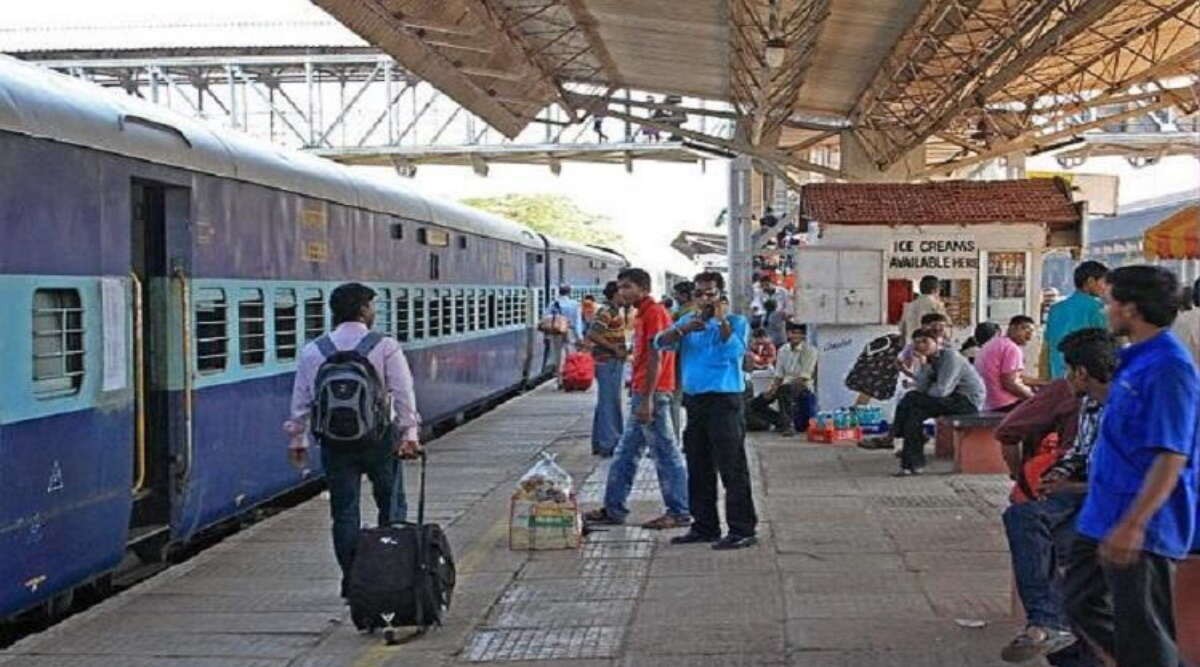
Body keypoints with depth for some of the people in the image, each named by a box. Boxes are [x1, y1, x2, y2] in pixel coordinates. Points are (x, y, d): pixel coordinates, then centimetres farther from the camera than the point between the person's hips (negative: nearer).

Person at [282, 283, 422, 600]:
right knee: (391, 505, 11)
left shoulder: (312, 351, 5)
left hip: (335, 442, 3)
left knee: (344, 512, 8)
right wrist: (409, 434, -9)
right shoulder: (386, 347, -4)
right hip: (379, 437, -2)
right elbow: (404, 395, -10)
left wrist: (297, 439, 14)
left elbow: (301, 401, 7)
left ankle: (351, 581, 10)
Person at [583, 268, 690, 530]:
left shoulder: (654, 312, -13)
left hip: (651, 393, -11)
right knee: (625, 454, 13)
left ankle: (679, 513, 1)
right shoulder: (644, 314, 18)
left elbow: (655, 358, -19)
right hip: (641, 393, 11)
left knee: (665, 454, -4)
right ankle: (613, 509, 19)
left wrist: (647, 399, -23)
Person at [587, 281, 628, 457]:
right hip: (608, 363, -10)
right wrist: (615, 349, -21)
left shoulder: (615, 311, 16)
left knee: (605, 403, 14)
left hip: (614, 362, 10)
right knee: (610, 403, -7)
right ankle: (609, 444, -4)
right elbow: (592, 335, -25)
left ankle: (600, 443, 21)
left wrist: (623, 350, 12)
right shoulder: (606, 312, -15)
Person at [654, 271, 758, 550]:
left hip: (724, 401, -6)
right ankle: (704, 526, 22)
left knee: (732, 468, -7)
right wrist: (682, 329, -17)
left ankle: (743, 529, -4)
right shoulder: (688, 320, 13)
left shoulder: (737, 322, -1)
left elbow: (735, 351, -19)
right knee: (698, 469, 12)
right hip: (694, 400, 6)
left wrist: (722, 321, -20)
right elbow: (661, 343, -1)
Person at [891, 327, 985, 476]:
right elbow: (922, 388, -2)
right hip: (953, 399, 8)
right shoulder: (930, 360, 10)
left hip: (968, 401, -8)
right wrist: (924, 366, -12)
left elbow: (941, 391, -22)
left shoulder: (950, 357, -15)